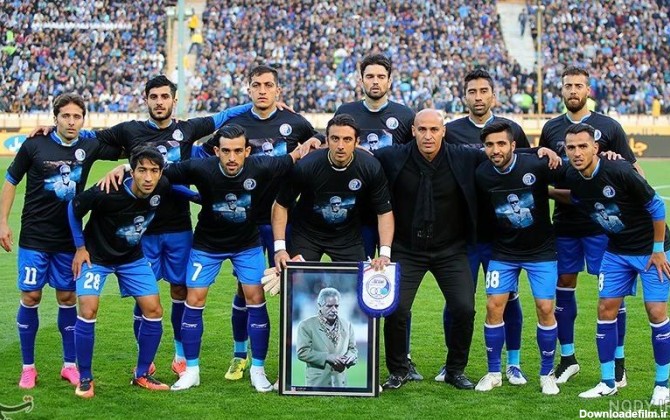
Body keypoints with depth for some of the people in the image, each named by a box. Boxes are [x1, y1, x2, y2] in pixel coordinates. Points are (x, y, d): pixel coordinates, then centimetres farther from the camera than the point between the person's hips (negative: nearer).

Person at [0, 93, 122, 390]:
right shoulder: (35, 145, -7)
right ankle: (28, 367, 9)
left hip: (69, 238, 2)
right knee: (30, 298, -2)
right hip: (34, 237, -2)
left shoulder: (89, 146, -2)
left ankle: (70, 365, 16)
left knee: (68, 298, 6)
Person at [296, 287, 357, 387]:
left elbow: (352, 348, 18)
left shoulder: (346, 325, 11)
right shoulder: (306, 325, -2)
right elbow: (302, 352, -9)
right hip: (317, 382, -4)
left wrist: (350, 356, -6)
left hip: (340, 382, 4)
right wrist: (327, 357, -18)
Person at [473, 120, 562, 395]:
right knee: (494, 307, -4)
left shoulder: (536, 166, -20)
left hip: (541, 249, -2)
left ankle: (547, 374, 13)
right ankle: (493, 373, 13)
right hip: (504, 251, 2)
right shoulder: (481, 175, -12)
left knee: (545, 308, -5)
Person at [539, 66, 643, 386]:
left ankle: (618, 362, 7)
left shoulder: (608, 127, 1)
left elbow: (633, 169, 2)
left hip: (602, 221, -3)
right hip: (564, 221, 3)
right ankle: (567, 358, 18)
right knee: (564, 284, 6)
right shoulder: (551, 128, 10)